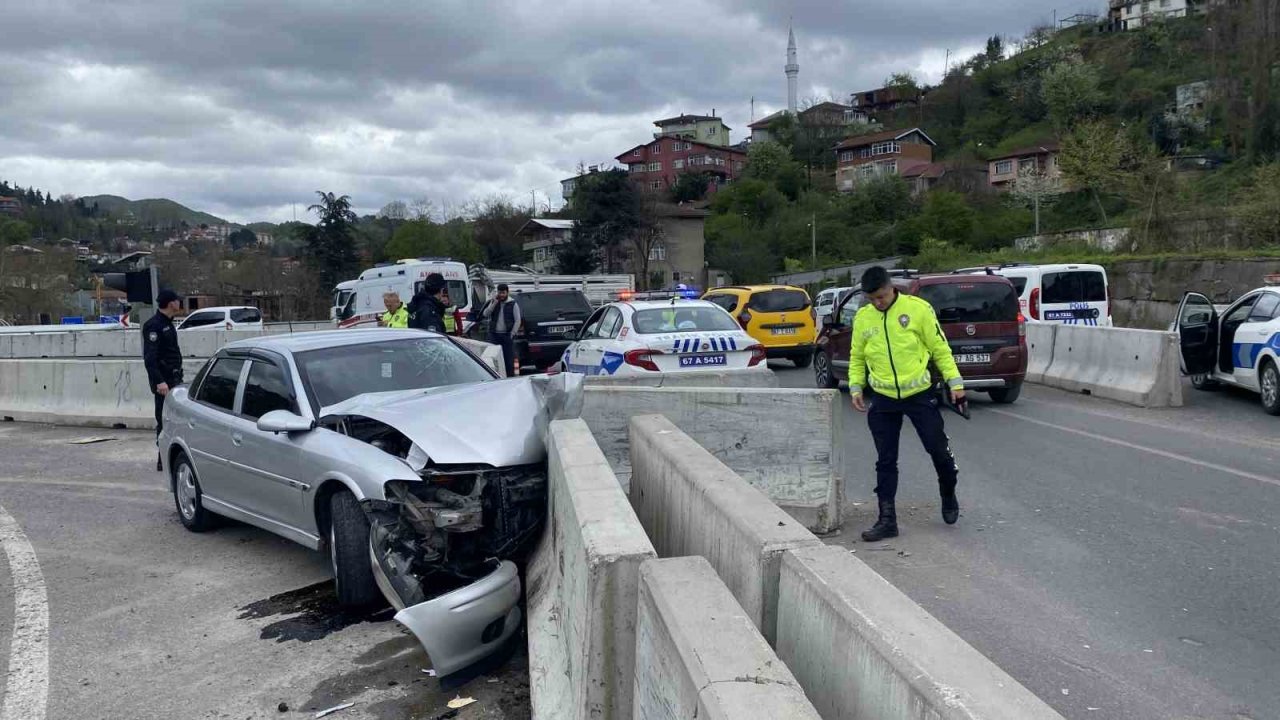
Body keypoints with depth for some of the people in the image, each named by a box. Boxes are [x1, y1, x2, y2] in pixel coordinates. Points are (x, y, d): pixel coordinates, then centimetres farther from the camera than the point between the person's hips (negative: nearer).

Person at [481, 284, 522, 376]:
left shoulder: (513, 304, -1)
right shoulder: (493, 302, 10)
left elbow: (518, 320, -3)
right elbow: (485, 314, 1)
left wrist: (512, 334, -9)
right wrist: (494, 304, -9)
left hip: (507, 335, -3)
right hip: (494, 334, 3)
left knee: (509, 358, -1)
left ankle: (510, 377, 4)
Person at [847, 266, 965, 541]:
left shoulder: (918, 308, -9)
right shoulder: (862, 318, 1)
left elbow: (940, 348, -3)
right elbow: (857, 358, 13)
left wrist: (955, 382, -6)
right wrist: (856, 387, 2)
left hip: (920, 394, -2)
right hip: (882, 399, 3)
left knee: (939, 449, 5)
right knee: (885, 461, 5)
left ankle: (949, 496, 34)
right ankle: (887, 519, 12)